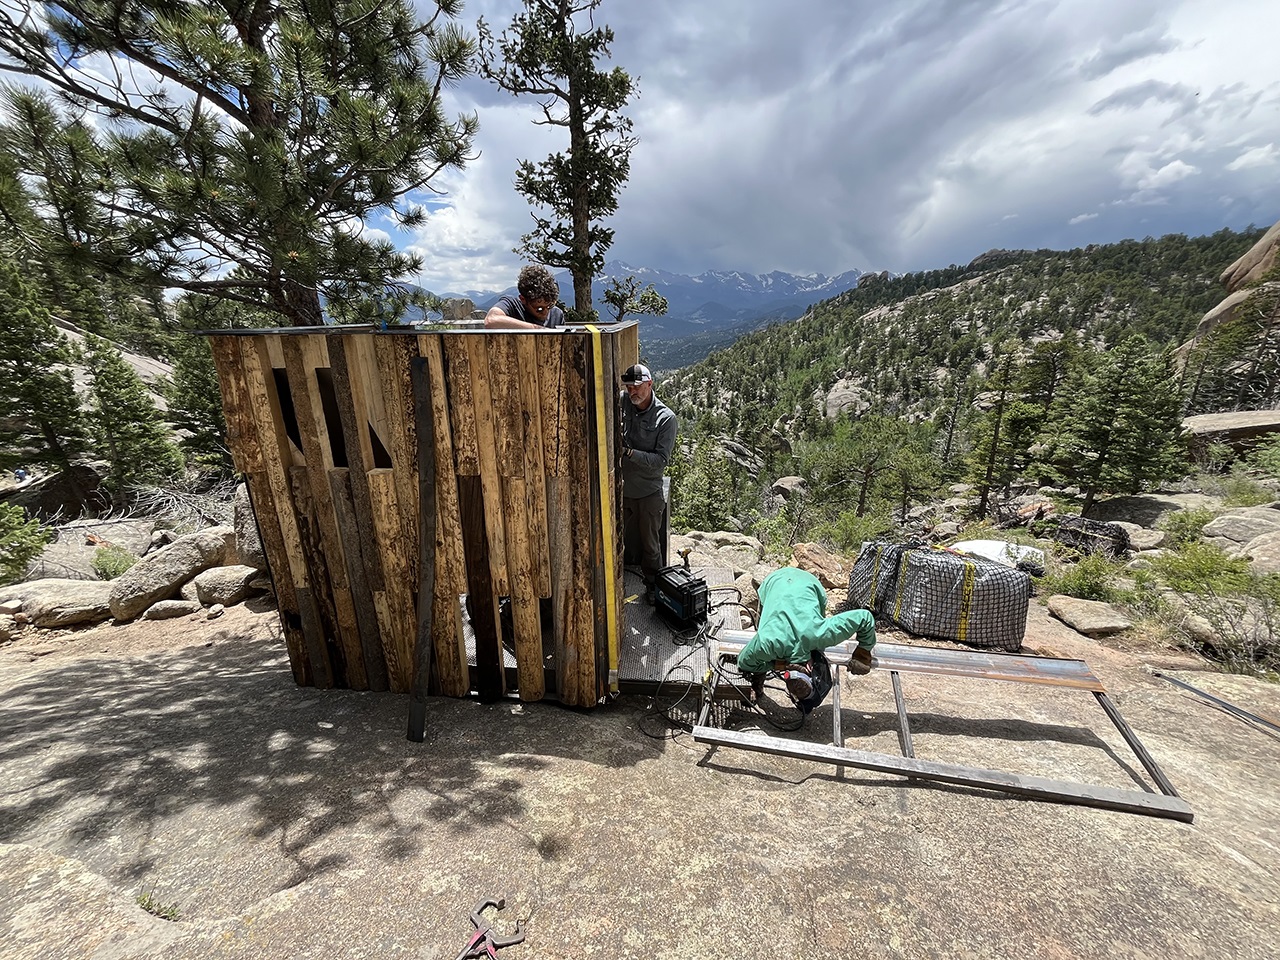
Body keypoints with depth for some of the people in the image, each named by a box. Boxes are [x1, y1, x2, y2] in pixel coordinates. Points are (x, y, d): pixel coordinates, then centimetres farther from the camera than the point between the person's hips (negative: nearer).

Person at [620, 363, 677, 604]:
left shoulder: (666, 417, -13)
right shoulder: (622, 402, -4)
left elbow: (662, 460, -17)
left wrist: (629, 452, -28)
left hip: (649, 492, -3)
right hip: (621, 487, 3)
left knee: (650, 544, 13)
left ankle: (653, 587, 33)